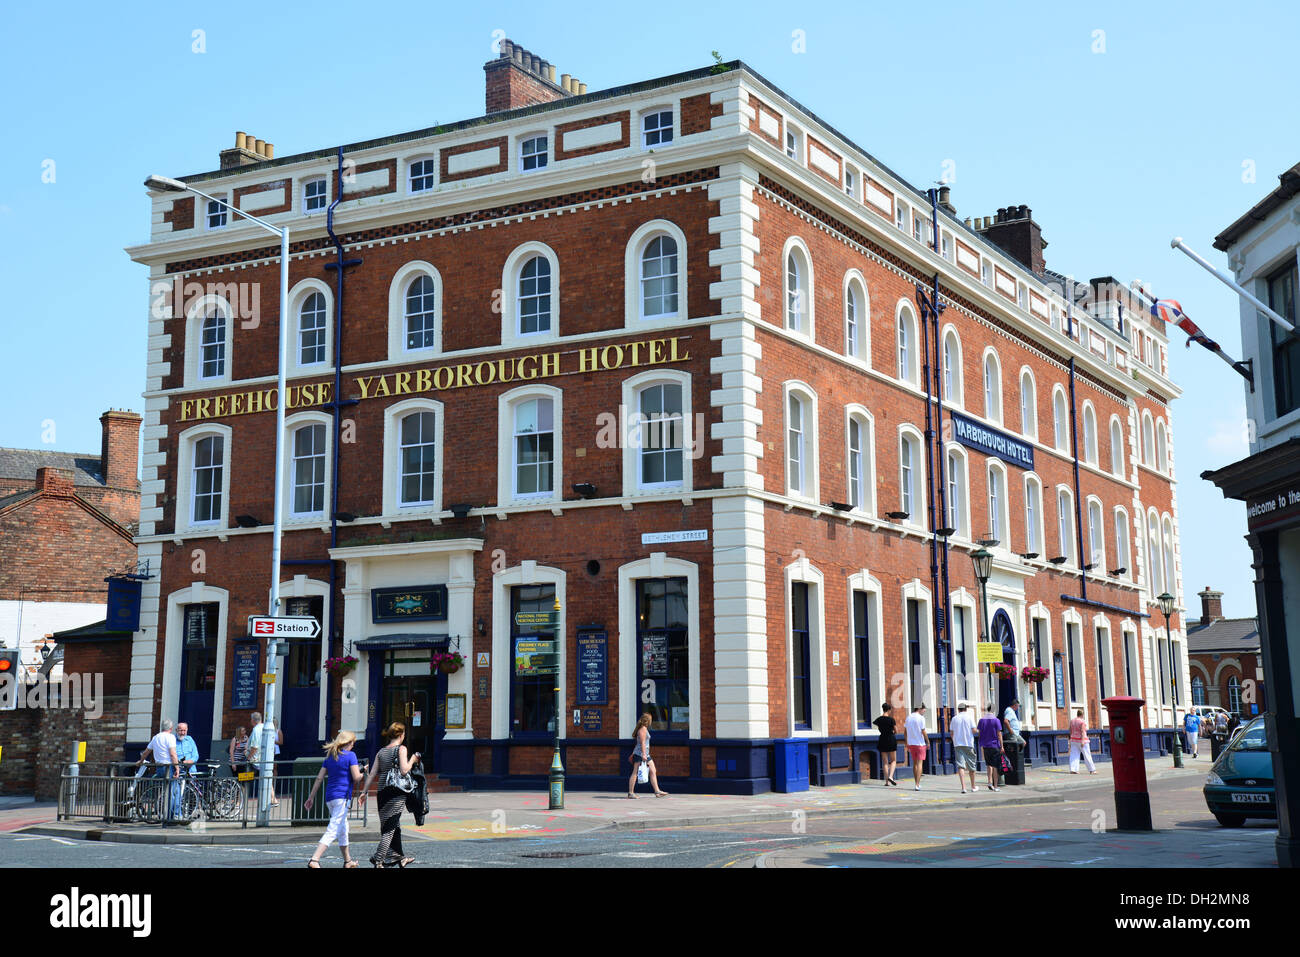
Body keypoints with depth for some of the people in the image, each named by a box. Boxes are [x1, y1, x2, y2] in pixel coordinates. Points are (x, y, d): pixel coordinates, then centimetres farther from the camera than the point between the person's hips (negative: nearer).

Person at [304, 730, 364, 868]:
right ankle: (314, 860, -24)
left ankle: (348, 861, 31)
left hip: (329, 797, 8)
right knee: (333, 831, -11)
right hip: (343, 796, -8)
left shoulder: (330, 756, 12)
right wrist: (362, 773, 9)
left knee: (343, 828, 22)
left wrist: (311, 797, 14)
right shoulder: (350, 755, -6)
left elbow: (319, 778, 11)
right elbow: (356, 778, -13)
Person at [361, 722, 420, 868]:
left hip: (383, 791, 6)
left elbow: (372, 774, 9)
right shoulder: (401, 749, -6)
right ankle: (378, 858, -12)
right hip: (397, 792, -6)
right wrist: (412, 760, 1)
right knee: (390, 827, -4)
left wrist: (364, 791, 12)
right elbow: (404, 770, -16)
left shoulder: (381, 751, 12)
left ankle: (398, 857, 27)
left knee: (395, 826, 18)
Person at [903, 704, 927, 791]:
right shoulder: (921, 718, -11)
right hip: (920, 744, -6)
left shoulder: (908, 717, 8)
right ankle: (917, 784, -11)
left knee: (915, 763, 15)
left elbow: (905, 733, 11)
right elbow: (923, 732, -13)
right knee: (920, 763, -4)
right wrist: (928, 742, -2)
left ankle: (917, 783, 20)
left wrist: (907, 743, 19)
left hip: (911, 744, 6)